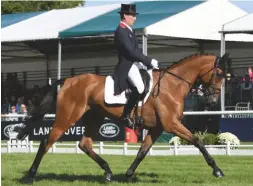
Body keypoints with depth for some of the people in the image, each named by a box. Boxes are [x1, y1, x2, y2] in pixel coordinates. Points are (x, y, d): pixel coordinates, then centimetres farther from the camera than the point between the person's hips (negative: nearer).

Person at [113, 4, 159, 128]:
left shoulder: (129, 31, 18)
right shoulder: (121, 32, -15)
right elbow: (131, 52, -21)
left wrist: (149, 64, 8)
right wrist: (149, 61, -18)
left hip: (135, 63, 11)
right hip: (127, 65, -11)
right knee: (140, 87, -29)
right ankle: (125, 116, -21)